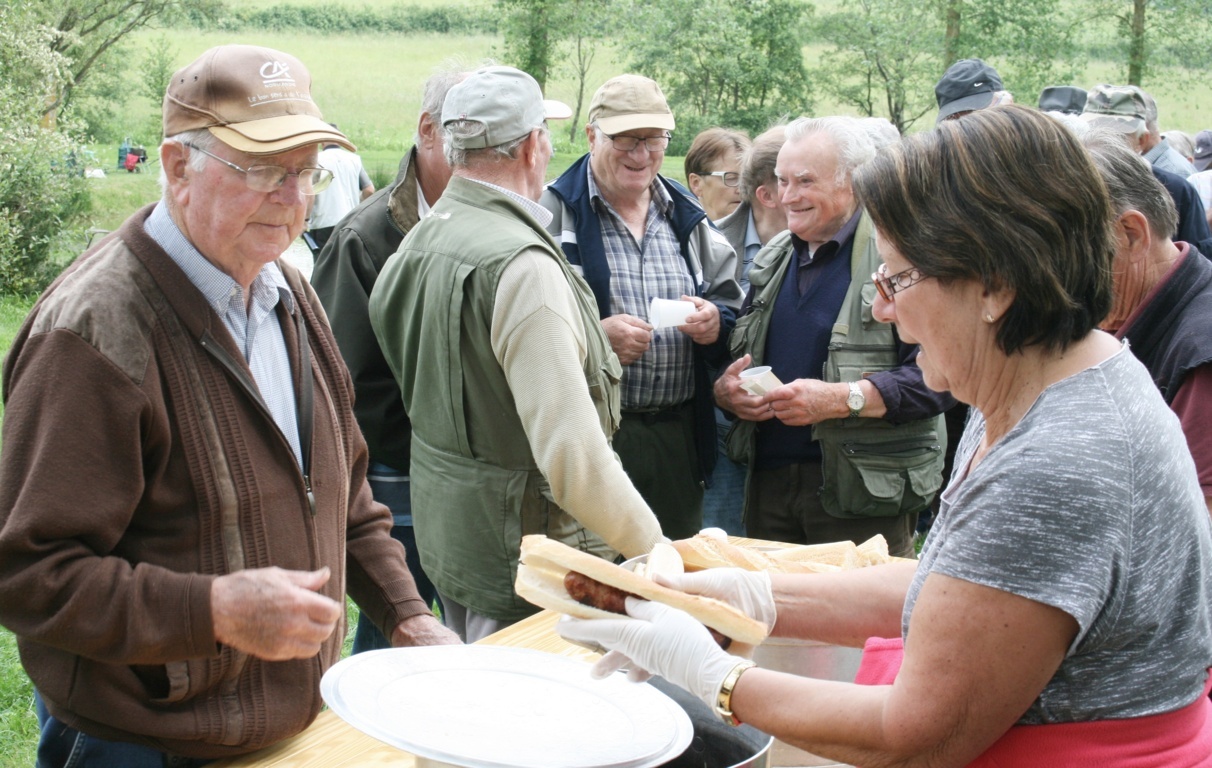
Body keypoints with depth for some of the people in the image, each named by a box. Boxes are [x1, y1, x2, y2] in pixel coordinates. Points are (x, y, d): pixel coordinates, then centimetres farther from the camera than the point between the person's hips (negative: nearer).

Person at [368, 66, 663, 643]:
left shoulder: (418, 242, 6)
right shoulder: (523, 265, -23)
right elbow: (571, 452, -27)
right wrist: (653, 548, -16)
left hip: (443, 531, 9)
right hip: (517, 555, -9)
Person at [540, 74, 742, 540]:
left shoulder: (687, 218, 15)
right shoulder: (556, 214, -1)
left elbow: (731, 306, 19)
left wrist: (715, 323, -4)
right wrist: (596, 336, -21)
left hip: (679, 439, 5)